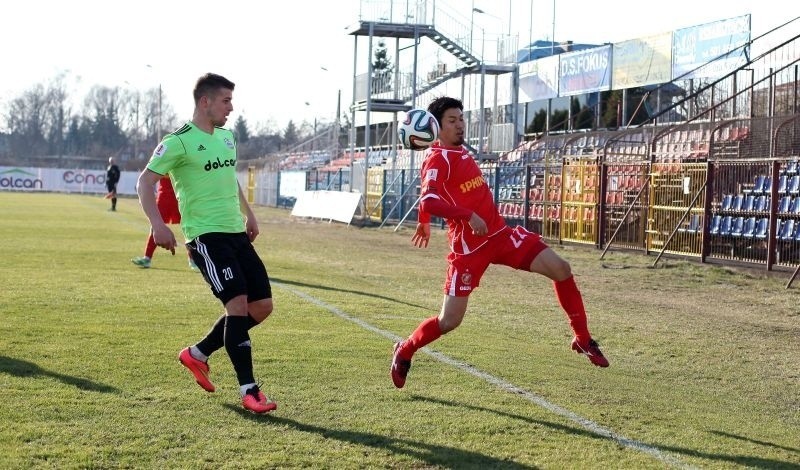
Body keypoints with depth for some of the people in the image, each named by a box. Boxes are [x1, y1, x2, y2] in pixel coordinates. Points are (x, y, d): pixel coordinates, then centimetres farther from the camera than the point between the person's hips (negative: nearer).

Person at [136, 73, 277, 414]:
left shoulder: (226, 136, 15)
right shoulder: (179, 142, -9)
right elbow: (145, 182, -9)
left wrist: (249, 214, 25)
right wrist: (158, 225, -22)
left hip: (236, 232, 8)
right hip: (205, 235, -8)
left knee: (262, 306, 5)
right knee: (238, 302, -17)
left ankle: (198, 354, 21)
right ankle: (249, 391, -9)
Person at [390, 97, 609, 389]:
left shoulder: (460, 153, 14)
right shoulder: (438, 159, -12)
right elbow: (429, 201, -29)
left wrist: (425, 221, 34)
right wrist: (468, 216, -32)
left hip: (500, 233, 8)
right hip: (469, 247, -8)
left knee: (561, 269, -5)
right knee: (449, 321, -5)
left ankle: (582, 339, 8)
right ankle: (404, 352, 24)